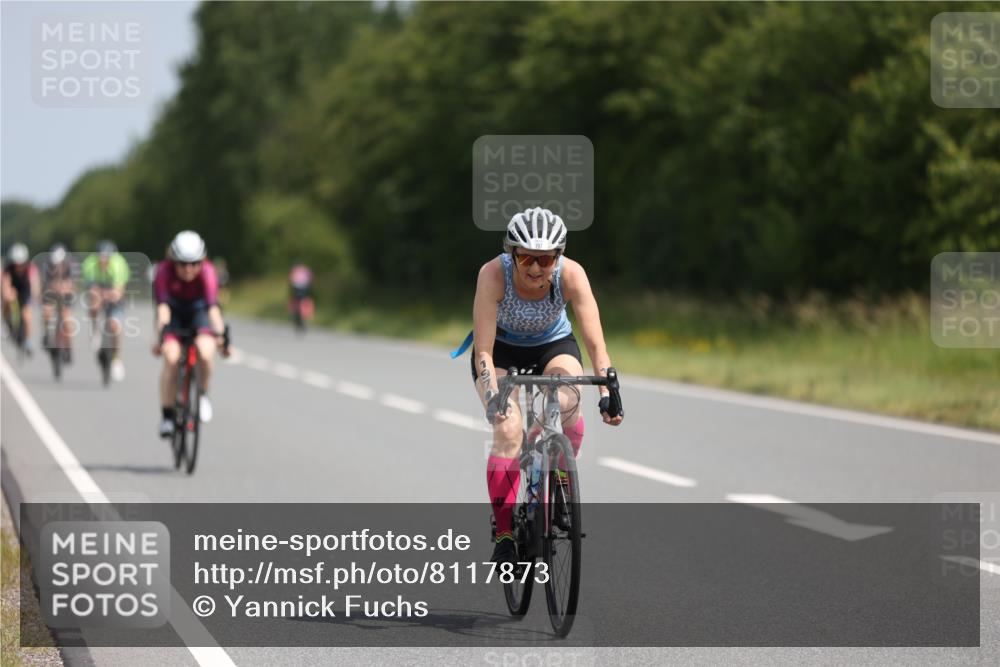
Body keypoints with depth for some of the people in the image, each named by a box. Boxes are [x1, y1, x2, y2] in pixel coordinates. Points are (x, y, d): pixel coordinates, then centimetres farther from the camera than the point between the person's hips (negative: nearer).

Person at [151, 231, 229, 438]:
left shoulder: (207, 271, -30)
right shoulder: (164, 271, -30)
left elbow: (213, 307, -39)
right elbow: (163, 306, -38)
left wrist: (220, 336, -51)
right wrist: (159, 336, -50)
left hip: (198, 310, 0)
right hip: (174, 312, 0)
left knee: (206, 352, -29)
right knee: (171, 358, -24)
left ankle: (203, 392, 0)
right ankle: (167, 416, -13)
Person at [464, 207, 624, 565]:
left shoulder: (571, 274, -30)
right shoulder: (493, 274, -33)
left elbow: (595, 343, -29)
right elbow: (484, 350, -33)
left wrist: (607, 394, -41)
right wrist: (492, 396, -47)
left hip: (553, 344, 1)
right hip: (502, 348, -1)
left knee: (568, 403, -31)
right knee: (508, 430, -24)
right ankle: (504, 535, -16)